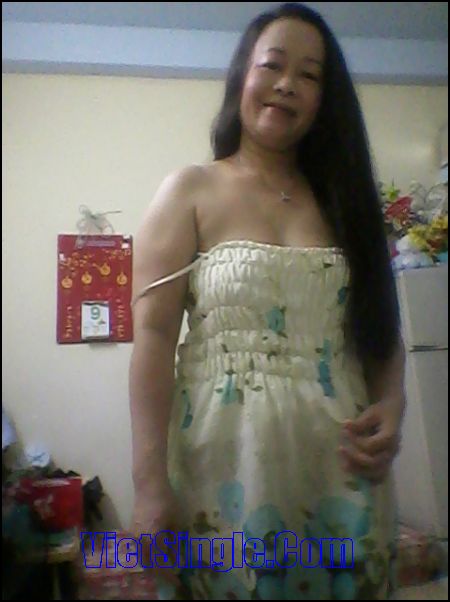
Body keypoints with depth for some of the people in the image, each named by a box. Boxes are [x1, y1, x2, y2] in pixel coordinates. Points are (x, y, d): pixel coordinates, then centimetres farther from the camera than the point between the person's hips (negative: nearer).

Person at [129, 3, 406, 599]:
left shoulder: (342, 198, 12)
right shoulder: (190, 192, 1)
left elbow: (382, 326, 14)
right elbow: (153, 337, -7)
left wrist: (392, 406, -6)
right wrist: (150, 483, -14)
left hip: (342, 469, 4)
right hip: (228, 465, -3)